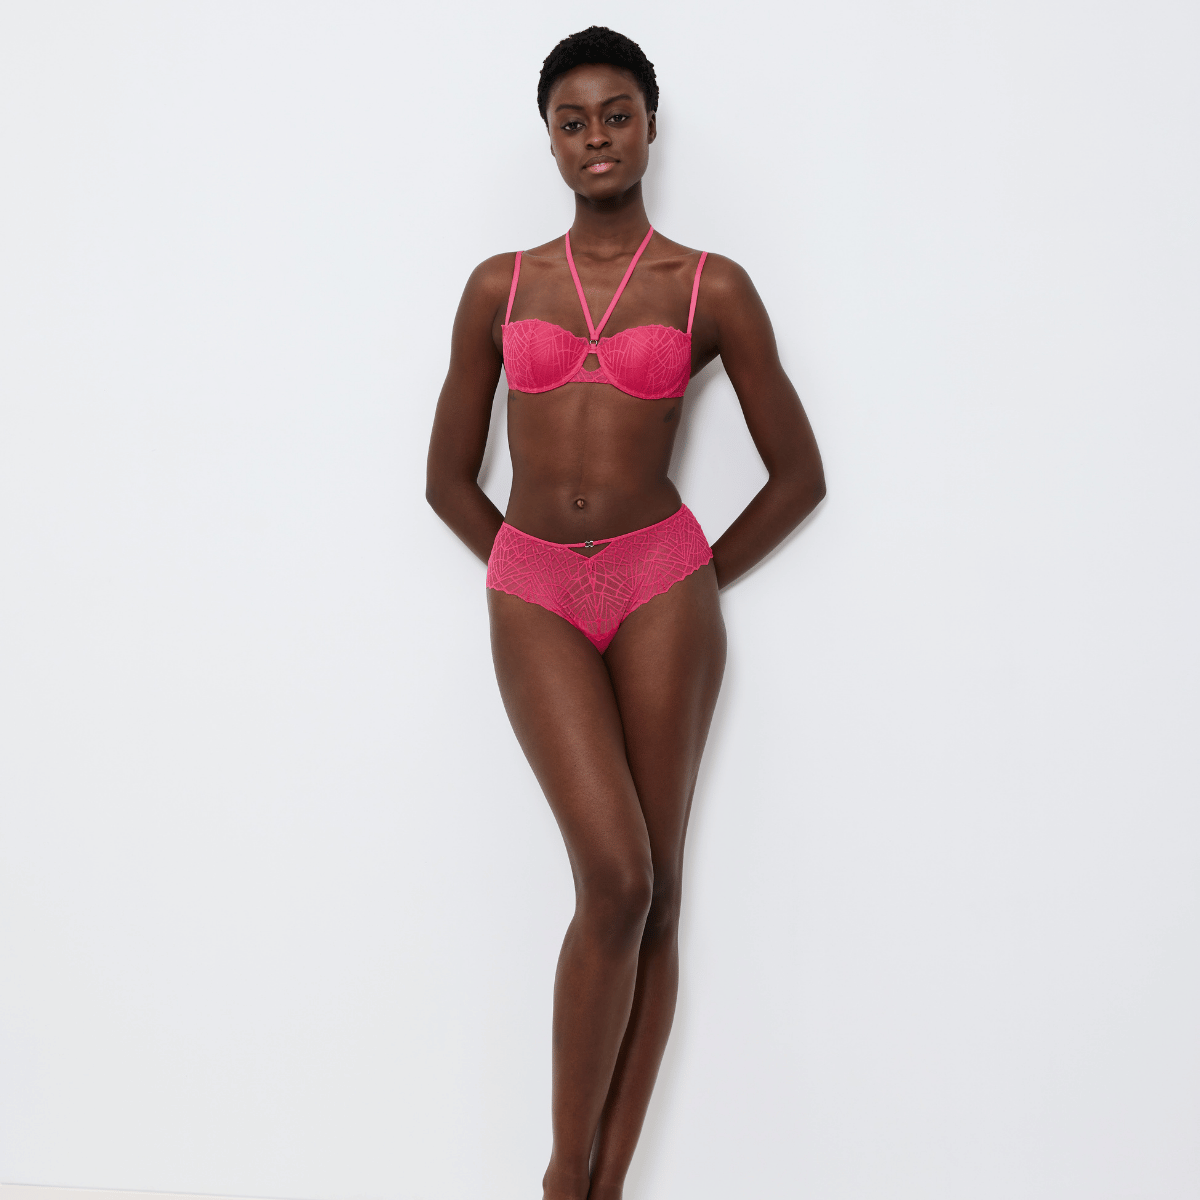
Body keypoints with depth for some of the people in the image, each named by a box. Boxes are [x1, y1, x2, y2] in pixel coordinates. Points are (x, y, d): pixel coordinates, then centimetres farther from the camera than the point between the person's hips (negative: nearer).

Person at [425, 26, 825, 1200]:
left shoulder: (711, 289, 5)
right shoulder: (499, 287, 9)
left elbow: (799, 473, 9)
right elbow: (449, 475, 15)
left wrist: (693, 586, 7)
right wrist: (539, 571, 9)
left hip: (664, 582, 0)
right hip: (530, 591, 0)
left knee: (655, 891, -1)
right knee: (616, 878, -15)